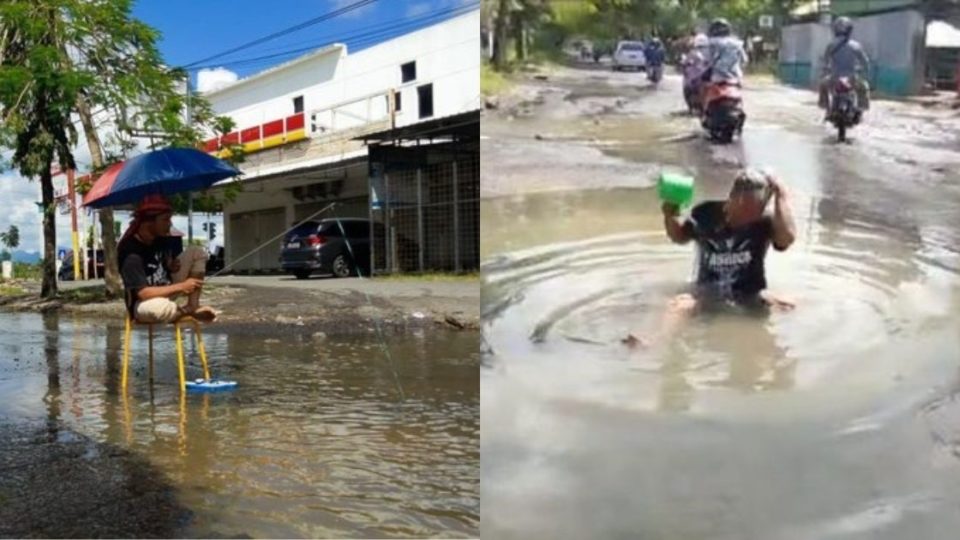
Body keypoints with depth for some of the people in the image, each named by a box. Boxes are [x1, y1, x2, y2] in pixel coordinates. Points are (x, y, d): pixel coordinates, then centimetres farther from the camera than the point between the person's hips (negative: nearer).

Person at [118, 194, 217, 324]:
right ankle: (186, 310, -8)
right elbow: (143, 293, -30)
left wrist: (172, 267, -9)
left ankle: (193, 305, -10)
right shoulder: (130, 252, -27)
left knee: (196, 253, -2)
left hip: (166, 291, 8)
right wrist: (181, 286, -26)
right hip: (144, 304, -7)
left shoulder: (161, 238, -5)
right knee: (159, 307, -44)